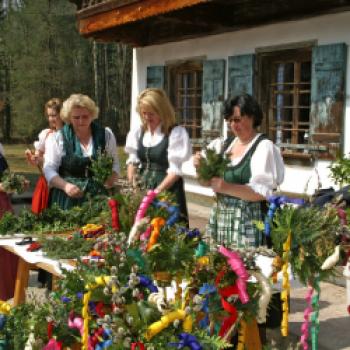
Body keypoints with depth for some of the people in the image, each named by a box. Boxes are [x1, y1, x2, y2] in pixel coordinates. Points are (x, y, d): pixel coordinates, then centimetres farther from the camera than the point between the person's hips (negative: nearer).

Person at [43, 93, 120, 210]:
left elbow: (114, 163, 16)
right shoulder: (58, 138, 1)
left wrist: (111, 178, -5)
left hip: (98, 197, 1)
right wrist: (65, 185, -17)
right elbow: (49, 169, 0)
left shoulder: (106, 135, 7)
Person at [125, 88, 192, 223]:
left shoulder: (176, 132, -10)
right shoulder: (138, 131, 7)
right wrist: (132, 185, -2)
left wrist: (157, 191, -20)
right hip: (143, 187, 5)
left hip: (168, 190, -5)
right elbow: (132, 160, 12)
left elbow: (175, 170, -13)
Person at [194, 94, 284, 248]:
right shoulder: (227, 143, 10)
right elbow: (209, 180, 16)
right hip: (220, 215, 6)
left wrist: (227, 188, -26)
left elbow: (263, 193, -17)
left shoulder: (264, 147, -8)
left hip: (248, 220, -6)